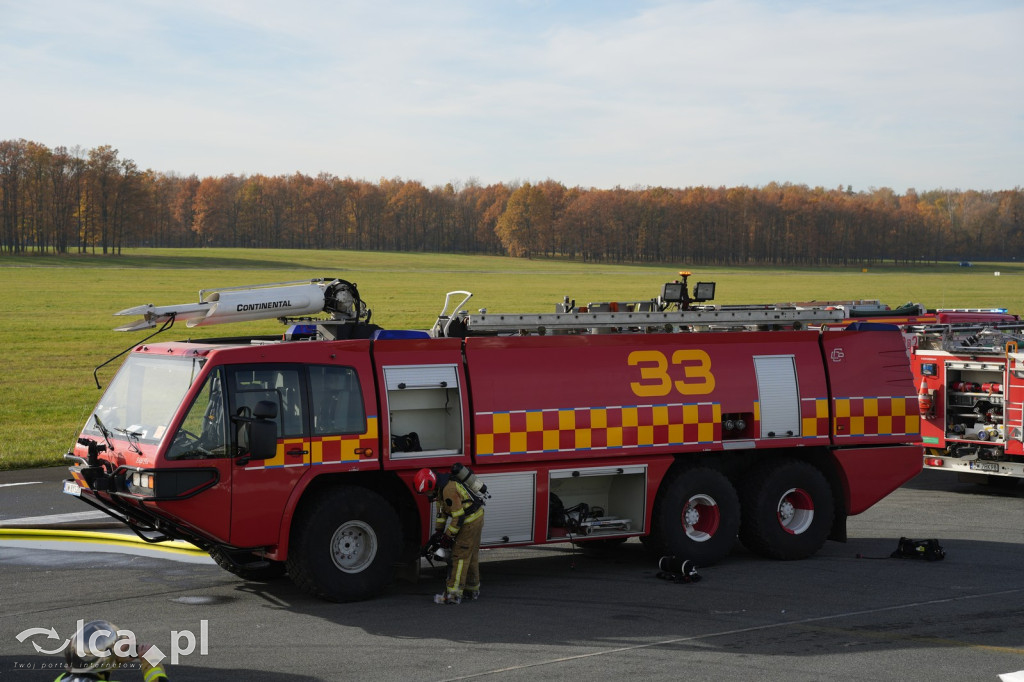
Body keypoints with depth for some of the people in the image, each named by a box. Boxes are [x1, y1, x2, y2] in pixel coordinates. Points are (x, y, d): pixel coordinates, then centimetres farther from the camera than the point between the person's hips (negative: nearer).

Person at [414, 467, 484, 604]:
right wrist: (438, 532, 15)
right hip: (472, 519, 10)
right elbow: (442, 511, 17)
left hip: (471, 520, -10)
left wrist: (448, 537, -15)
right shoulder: (439, 489, 6)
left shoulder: (449, 490, -26)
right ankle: (472, 591, 28)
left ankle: (453, 594, -9)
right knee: (471, 556, 18)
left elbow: (458, 517, -24)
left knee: (460, 556, -9)